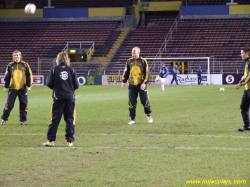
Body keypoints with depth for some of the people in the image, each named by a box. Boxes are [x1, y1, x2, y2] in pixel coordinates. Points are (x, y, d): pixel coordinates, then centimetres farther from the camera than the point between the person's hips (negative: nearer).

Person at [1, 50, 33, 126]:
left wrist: (29, 86, -1)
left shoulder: (25, 65, 4)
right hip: (12, 88, 0)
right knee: (9, 104, -2)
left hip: (23, 89, 0)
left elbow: (29, 76, 5)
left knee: (24, 105, 2)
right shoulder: (10, 66, 7)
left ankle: (23, 120, 12)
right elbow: (7, 77, 11)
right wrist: (6, 87, 8)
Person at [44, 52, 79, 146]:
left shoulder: (54, 69, -1)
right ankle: (70, 141, 5)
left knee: (54, 119, 2)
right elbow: (76, 85, 3)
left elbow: (49, 84, -2)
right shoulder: (71, 69, 2)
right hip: (70, 97, 1)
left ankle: (51, 140, 2)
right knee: (70, 119, 6)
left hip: (58, 97, -1)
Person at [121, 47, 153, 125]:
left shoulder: (143, 61, -2)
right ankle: (132, 119, 8)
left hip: (141, 85, -3)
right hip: (132, 85, 3)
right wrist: (124, 81, 10)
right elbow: (126, 72, 18)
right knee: (132, 103, 1)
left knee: (145, 101, 0)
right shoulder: (129, 61, 9)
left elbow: (146, 73, -3)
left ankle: (149, 115, 22)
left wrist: (144, 83, -11)